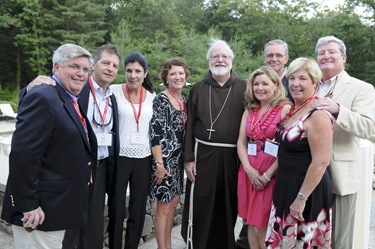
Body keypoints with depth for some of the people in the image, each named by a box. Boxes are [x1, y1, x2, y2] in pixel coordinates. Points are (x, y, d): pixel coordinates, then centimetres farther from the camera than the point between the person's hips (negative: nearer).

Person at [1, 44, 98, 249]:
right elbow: (22, 155, -23)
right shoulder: (42, 98, -17)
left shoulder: (72, 102, 12)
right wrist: (27, 205, -22)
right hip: (42, 211, -9)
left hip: (65, 208, 9)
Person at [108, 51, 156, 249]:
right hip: (119, 157, -3)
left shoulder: (152, 96, 5)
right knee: (116, 210, 7)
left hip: (144, 158, 3)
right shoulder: (114, 91, -5)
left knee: (138, 211, 12)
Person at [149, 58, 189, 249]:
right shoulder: (160, 100, -12)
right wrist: (159, 163, -20)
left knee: (173, 202, 15)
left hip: (179, 159, 8)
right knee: (164, 206, 2)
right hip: (164, 160, -7)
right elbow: (155, 134, -17)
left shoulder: (185, 100, 9)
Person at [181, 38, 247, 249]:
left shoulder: (244, 88, 3)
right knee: (200, 205, 5)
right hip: (203, 154, 1)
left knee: (229, 204, 10)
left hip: (233, 156, 0)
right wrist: (189, 158, 0)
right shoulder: (198, 89, 7)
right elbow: (190, 126, 5)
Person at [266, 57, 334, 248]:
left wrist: (301, 198, -20)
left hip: (306, 190, -8)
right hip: (285, 186, 8)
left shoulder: (317, 115, -20)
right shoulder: (292, 110, 7)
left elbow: (321, 162, -23)